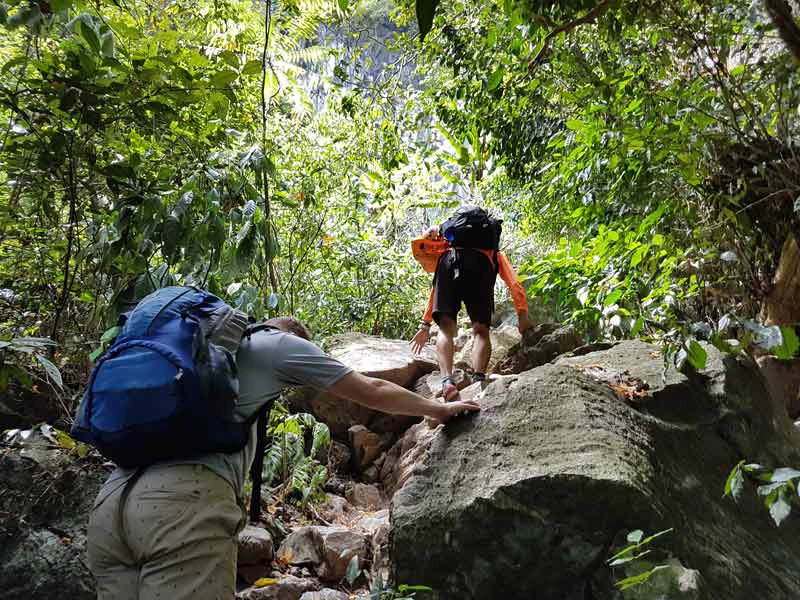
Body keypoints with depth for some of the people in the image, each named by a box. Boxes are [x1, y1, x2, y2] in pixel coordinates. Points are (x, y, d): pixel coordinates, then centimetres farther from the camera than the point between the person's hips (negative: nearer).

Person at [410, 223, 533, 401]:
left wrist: (425, 325, 38)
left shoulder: (449, 248, 45)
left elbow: (437, 292, 39)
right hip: (480, 264, -1)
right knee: (481, 330, 4)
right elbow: (514, 284, 20)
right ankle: (478, 381, -16)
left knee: (446, 329, 1)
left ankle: (447, 381, -20)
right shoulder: (497, 255, 40)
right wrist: (523, 316, 11)